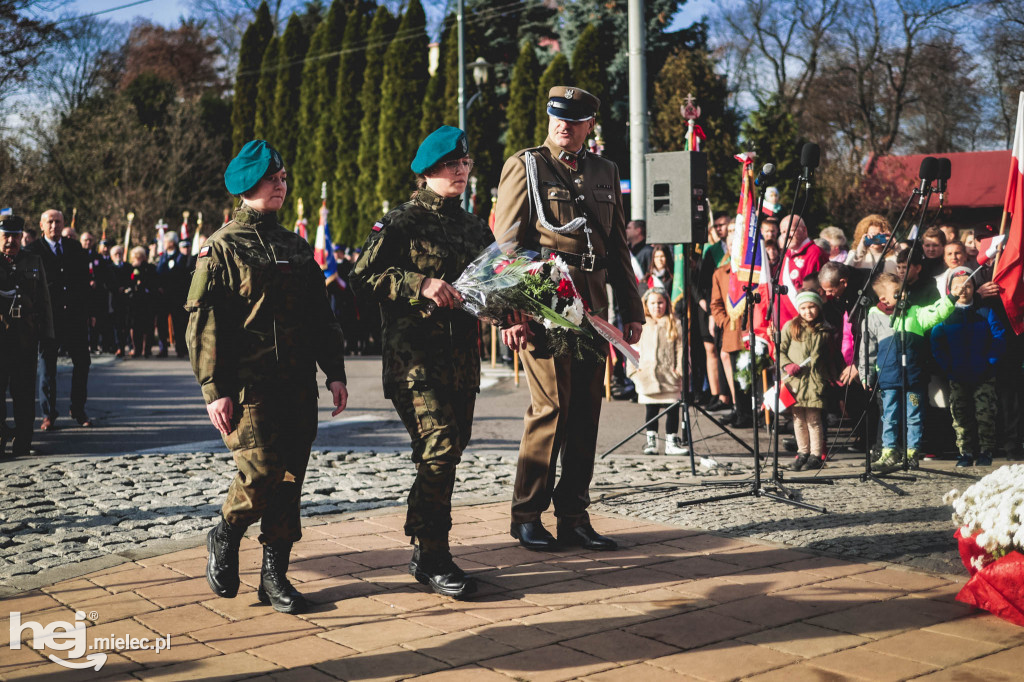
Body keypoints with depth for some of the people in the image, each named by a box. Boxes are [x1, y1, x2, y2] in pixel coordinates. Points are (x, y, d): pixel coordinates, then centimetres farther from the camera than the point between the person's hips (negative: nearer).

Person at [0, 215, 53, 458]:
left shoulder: (34, 263, 14)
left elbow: (44, 301, 14)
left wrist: (47, 335, 9)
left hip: (26, 336, 2)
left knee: (25, 391, 5)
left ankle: (23, 443, 11)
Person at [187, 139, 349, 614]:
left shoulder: (296, 247, 16)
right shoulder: (222, 247, -1)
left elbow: (320, 315, 19)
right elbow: (203, 321, -6)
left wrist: (334, 372, 11)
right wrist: (213, 389, -13)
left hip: (297, 384, 5)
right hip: (247, 384, -5)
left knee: (289, 478, 3)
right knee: (261, 472, -15)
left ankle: (275, 574, 13)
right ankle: (225, 537, 14)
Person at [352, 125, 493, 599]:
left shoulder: (475, 227, 19)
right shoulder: (402, 222, -2)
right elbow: (364, 276, -9)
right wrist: (421, 285, -20)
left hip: (463, 357, 7)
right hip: (415, 355, -7)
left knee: (449, 451, 10)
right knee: (439, 449, -14)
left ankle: (424, 549, 24)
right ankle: (432, 558, -5)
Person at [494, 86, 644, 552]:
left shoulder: (604, 172, 17)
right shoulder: (525, 166, 2)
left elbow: (619, 246, 20)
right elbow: (507, 244, -4)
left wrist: (631, 309, 14)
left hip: (592, 309, 5)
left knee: (586, 411, 5)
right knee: (551, 406, -9)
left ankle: (574, 517, 13)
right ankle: (526, 516, 4)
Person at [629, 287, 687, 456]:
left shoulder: (674, 325, 6)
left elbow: (681, 349, 3)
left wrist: (681, 371, -5)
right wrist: (635, 370, 1)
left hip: (669, 376, 0)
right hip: (647, 377, 1)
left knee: (672, 409, 0)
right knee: (651, 410, 5)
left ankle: (671, 441, 9)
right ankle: (651, 441, 13)